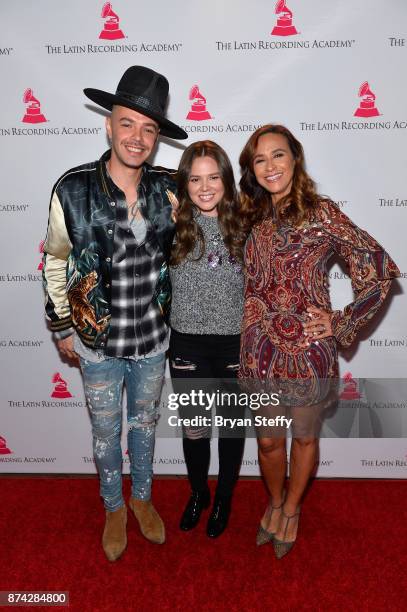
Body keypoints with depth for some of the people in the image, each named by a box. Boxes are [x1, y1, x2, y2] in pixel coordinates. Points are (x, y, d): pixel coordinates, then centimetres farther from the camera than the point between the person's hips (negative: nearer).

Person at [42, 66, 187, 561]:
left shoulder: (168, 189, -8)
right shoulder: (72, 190, -15)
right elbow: (54, 260, -2)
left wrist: (173, 313, 8)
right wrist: (63, 327, 0)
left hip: (153, 339, 2)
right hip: (97, 342, -2)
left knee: (144, 422, 22)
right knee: (106, 433, 18)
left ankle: (142, 497, 49)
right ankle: (114, 507, 45)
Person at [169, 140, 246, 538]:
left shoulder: (243, 226, -5)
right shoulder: (173, 227, -6)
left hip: (236, 344, 0)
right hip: (188, 345, 0)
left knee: (231, 425, 17)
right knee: (193, 427, 16)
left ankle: (224, 498, 43)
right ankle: (197, 493, 45)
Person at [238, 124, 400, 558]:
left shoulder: (321, 213, -9)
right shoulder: (255, 219, 5)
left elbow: (381, 270, -9)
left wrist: (342, 324, -10)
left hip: (309, 352, -3)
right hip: (261, 353, 4)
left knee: (304, 437, 18)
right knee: (268, 440, 18)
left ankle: (291, 510, 44)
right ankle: (274, 503, 47)